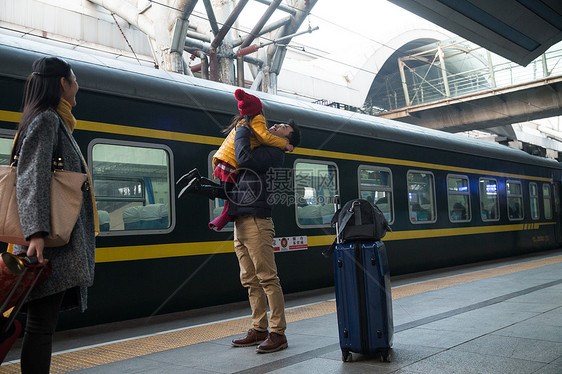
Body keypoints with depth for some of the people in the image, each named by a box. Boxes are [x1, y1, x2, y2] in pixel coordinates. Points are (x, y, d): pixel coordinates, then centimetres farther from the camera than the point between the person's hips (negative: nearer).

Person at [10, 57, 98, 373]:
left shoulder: (56, 122, 21)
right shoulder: (46, 120, -8)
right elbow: (33, 178, -19)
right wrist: (36, 233, -28)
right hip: (53, 241, -10)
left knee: (45, 322, 12)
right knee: (42, 324, -6)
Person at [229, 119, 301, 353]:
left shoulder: (274, 153, -4)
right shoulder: (261, 150, 22)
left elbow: (244, 158, -18)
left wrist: (242, 131, -4)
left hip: (256, 222, -9)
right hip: (240, 222, 9)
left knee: (267, 278, -7)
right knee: (250, 280, 11)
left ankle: (277, 333, -2)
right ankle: (259, 329, 19)